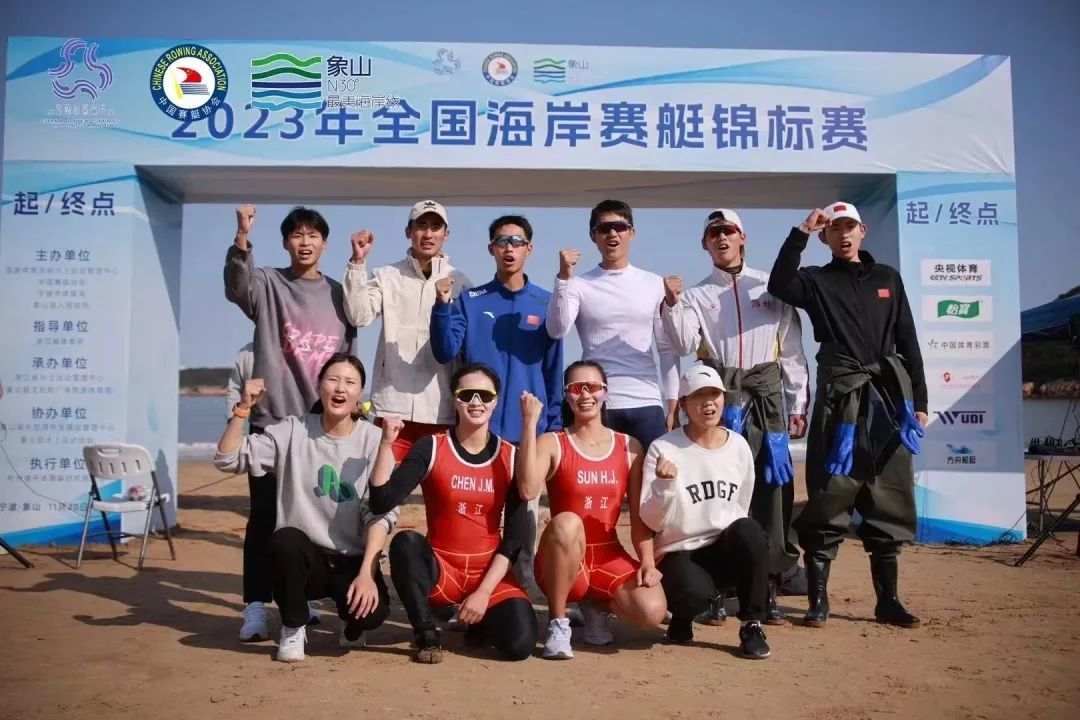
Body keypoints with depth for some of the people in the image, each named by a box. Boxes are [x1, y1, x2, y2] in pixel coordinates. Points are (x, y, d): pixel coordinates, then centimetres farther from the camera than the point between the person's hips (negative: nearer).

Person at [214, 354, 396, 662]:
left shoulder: (373, 440, -5)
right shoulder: (293, 432, -1)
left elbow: (381, 512, -11)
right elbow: (227, 459, -5)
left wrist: (366, 573, -22)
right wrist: (243, 408, -17)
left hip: (352, 560, -1)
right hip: (305, 557, 1)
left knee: (372, 611, -29)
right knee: (285, 539, -33)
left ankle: (352, 625, 13)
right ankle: (293, 628, -5)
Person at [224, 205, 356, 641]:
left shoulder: (338, 294, 11)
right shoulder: (268, 284, 2)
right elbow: (236, 285, -22)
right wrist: (242, 239, -39)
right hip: (273, 419, -3)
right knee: (265, 515, -3)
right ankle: (256, 608, 3)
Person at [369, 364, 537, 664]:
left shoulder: (510, 457, -3)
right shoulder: (430, 448, -7)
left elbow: (514, 538, -3)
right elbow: (382, 501, -18)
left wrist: (483, 592, -11)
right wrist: (387, 443, -25)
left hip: (490, 574, 1)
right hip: (439, 570, -1)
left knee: (520, 643, -22)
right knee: (405, 543, -33)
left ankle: (483, 622, 15)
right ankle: (427, 633, -10)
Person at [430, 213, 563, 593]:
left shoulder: (547, 303, 4)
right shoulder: (469, 301, 3)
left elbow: (554, 370, 4)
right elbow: (445, 353, -5)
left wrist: (555, 423, 1)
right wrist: (442, 306, -17)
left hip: (529, 428, 1)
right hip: (478, 426, 0)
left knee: (526, 510, 9)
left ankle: (523, 586, 21)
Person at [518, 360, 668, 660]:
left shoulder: (629, 447, 4)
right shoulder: (552, 443, -5)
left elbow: (639, 514, 4)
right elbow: (528, 490, -26)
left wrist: (647, 562, -10)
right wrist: (530, 422, -24)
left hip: (610, 557, 3)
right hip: (562, 562, -3)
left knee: (652, 611, -25)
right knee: (566, 522, -37)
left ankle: (597, 606, 12)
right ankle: (558, 623, -15)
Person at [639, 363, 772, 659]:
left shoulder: (738, 445, 2)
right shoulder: (663, 449, -10)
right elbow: (652, 522, -15)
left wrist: (740, 540, 8)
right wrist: (666, 484, -30)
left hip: (726, 549, 3)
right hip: (679, 553, -3)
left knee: (749, 530, -30)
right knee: (695, 591, -34)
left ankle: (752, 625, -11)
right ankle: (681, 619, 6)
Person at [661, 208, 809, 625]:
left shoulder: (771, 286, 10)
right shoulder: (696, 294, 10)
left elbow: (792, 349, 8)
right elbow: (684, 344, -6)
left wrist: (798, 405, 3)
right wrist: (672, 305, -20)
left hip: (767, 393, 1)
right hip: (719, 393, 0)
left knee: (771, 488, 0)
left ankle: (768, 590, 10)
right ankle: (717, 590, 7)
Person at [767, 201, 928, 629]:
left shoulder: (887, 278, 15)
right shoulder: (816, 281, 8)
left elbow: (907, 341, 13)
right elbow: (779, 286, -16)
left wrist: (918, 401, 8)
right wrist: (801, 233, -17)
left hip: (888, 397, 3)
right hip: (839, 398, -3)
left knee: (889, 501, 7)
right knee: (829, 500, -4)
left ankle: (888, 600, 16)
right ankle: (818, 599, 3)